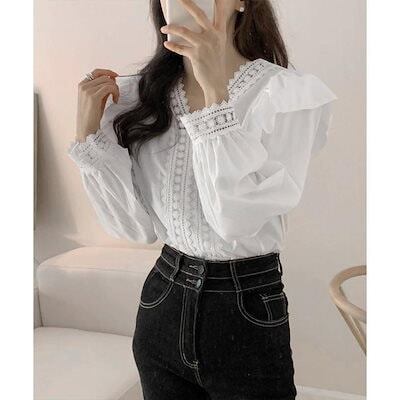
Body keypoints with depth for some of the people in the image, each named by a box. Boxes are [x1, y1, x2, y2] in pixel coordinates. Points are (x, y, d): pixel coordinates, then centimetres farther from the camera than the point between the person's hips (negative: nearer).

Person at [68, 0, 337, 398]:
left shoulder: (288, 92, -13)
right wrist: (88, 133, -12)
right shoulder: (138, 95, -1)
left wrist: (217, 93, -27)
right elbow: (137, 226, -3)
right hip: (162, 305, 4)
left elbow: (240, 221, -23)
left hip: (247, 310, -3)